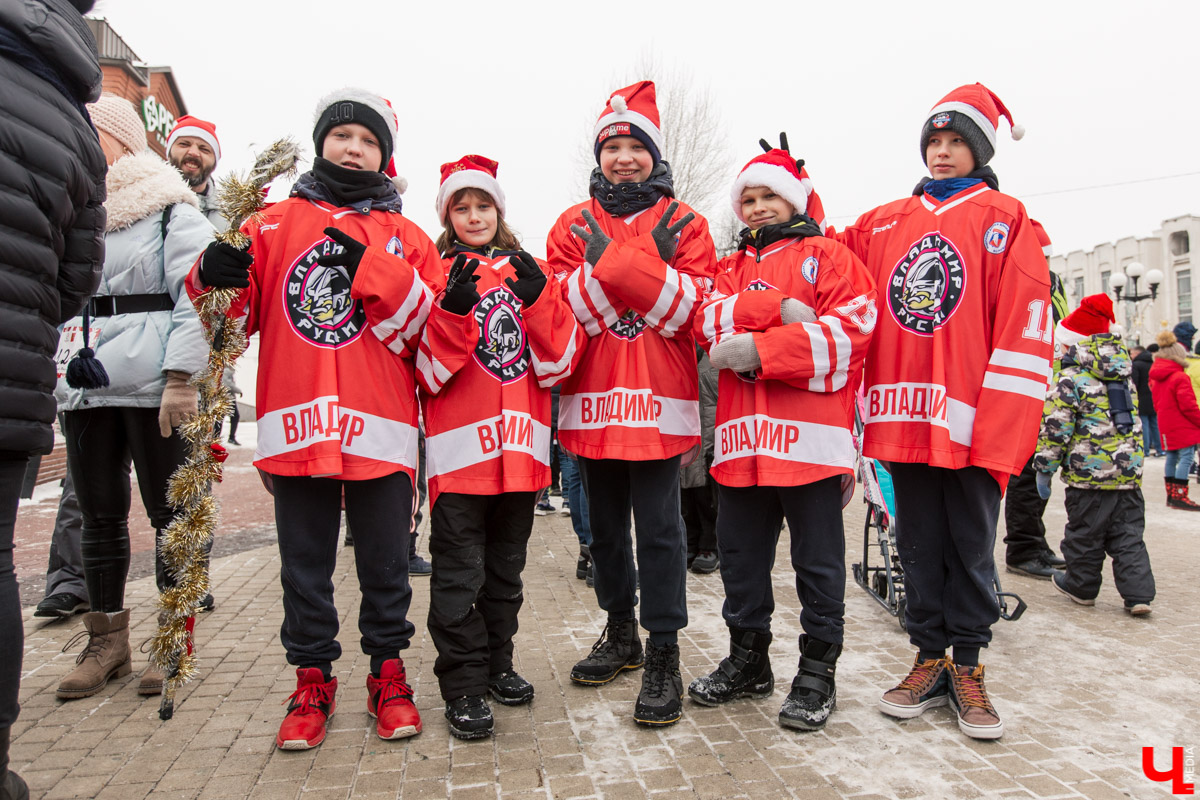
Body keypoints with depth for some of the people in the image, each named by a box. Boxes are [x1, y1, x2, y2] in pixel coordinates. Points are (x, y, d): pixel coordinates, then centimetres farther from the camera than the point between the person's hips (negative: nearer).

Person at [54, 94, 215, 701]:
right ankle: (107, 640, 21)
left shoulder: (172, 210, 0)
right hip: (82, 389, 7)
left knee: (170, 513, 0)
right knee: (99, 515, 10)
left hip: (155, 389, -6)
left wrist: (181, 377, -19)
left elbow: (195, 297, -10)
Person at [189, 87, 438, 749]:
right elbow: (234, 314, 10)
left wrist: (369, 269, -12)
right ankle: (312, 679, 27)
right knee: (304, 564, 10)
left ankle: (388, 672, 26)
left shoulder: (404, 236, 11)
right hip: (295, 424, 1)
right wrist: (215, 276, -11)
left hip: (379, 427, -1)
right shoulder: (274, 223, 14)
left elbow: (433, 327, -1)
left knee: (384, 562, 8)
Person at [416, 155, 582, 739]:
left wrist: (538, 299, -13)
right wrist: (452, 312, -21)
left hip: (520, 447, 4)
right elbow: (430, 373, -7)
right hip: (459, 447, -3)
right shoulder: (437, 276, 2)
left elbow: (558, 364, 1)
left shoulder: (528, 272, 10)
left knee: (506, 568, 16)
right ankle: (463, 686, 13)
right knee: (460, 573, 1)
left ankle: (497, 663, 32)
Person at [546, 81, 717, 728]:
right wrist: (606, 262, -18)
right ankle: (620, 631, 33)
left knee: (659, 528, -4)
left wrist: (640, 259, -17)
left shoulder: (683, 224, 5)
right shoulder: (575, 226, 10)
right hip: (593, 401, 3)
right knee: (605, 524, 14)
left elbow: (691, 311, -7)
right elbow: (563, 313, -3)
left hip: (659, 402, -3)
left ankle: (663, 656, 9)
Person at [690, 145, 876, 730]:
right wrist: (779, 309, -14)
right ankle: (748, 660, 30)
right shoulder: (731, 268, 20)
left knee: (817, 561, 5)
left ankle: (817, 671, 21)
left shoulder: (829, 257, 5)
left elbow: (847, 329, -11)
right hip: (742, 436, 5)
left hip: (810, 435, -5)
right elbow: (709, 319, 0)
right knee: (740, 554, 13)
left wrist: (760, 349, -18)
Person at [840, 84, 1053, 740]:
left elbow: (1024, 331, -5)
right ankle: (930, 661, 25)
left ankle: (967, 667, 24)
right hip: (903, 417, 3)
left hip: (970, 425, -3)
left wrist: (998, 432, -13)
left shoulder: (1005, 219, 3)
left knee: (969, 547, 8)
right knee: (918, 546, 11)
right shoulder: (883, 223, 14)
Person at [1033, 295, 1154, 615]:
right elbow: (1133, 421, 23)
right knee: (1128, 534, 11)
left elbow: (1055, 428, -13)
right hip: (1129, 469, 6)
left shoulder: (1071, 379, -9)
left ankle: (1081, 585, 22)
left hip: (1089, 472, -6)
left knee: (1084, 533, 8)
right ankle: (1138, 594, 6)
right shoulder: (1125, 375, 13)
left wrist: (1044, 469, -7)